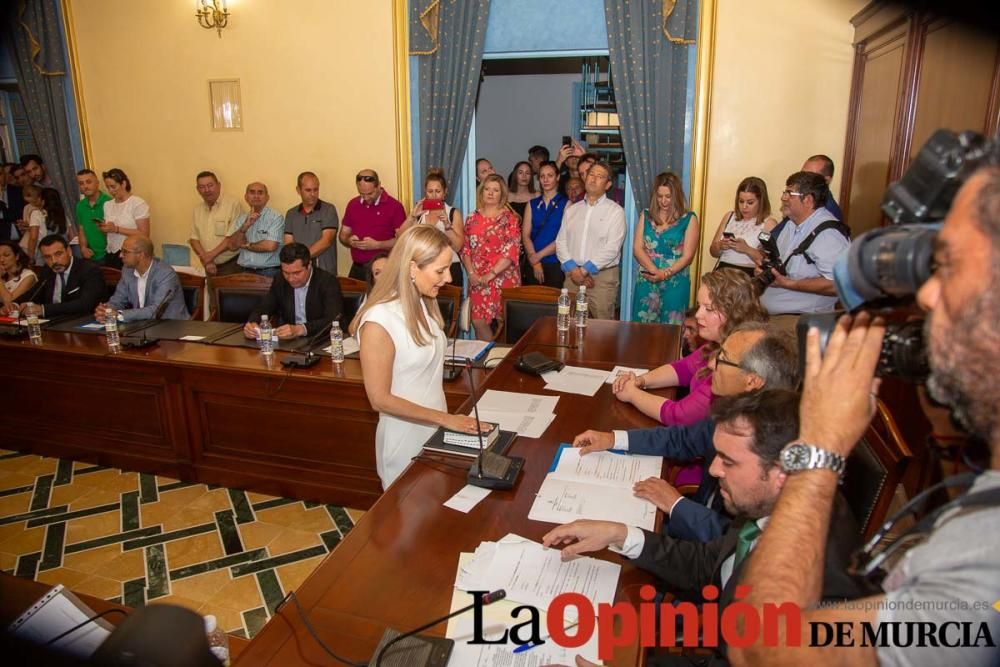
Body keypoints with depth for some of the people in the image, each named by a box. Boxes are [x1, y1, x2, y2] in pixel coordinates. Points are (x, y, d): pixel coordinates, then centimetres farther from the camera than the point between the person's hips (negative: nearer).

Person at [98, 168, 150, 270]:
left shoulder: (138, 203, -8)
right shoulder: (107, 204, 12)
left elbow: (144, 234, -15)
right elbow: (109, 231, 20)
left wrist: (116, 229, -17)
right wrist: (103, 227, -2)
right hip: (111, 255, 6)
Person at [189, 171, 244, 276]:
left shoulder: (233, 204, -8)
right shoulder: (197, 209, 11)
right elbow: (194, 238, 9)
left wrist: (212, 254, -14)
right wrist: (206, 260, -6)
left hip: (231, 266, -5)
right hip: (210, 267, 5)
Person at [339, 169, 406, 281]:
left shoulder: (394, 206, -6)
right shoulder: (352, 204, 9)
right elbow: (343, 235, 16)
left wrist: (377, 245, -21)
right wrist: (349, 241, -7)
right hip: (357, 269, 4)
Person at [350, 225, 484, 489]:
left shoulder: (424, 303, -2)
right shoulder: (379, 321, -25)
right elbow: (380, 399, -21)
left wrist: (445, 419, 4)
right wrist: (445, 418, -19)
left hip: (436, 429, 7)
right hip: (407, 439, -7)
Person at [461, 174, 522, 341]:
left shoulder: (509, 218, -2)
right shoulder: (473, 218, 10)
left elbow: (512, 251, -11)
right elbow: (465, 248, 9)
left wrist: (490, 275, -16)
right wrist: (471, 273, -6)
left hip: (503, 278, -3)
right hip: (477, 281, 3)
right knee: (478, 321, 1)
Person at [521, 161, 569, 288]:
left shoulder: (566, 203, -1)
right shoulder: (532, 204, 11)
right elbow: (525, 235, 3)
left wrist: (539, 255, -8)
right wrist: (535, 262, -8)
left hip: (555, 264, -3)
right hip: (532, 264, 3)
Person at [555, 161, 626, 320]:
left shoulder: (615, 211, 0)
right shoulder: (572, 210, 14)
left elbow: (612, 248, -10)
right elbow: (561, 241, 7)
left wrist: (585, 270, -13)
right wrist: (573, 269, -8)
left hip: (602, 275, -3)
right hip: (573, 275, 4)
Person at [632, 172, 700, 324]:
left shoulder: (689, 219, 0)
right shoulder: (646, 216, 8)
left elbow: (687, 256, -5)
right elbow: (637, 248, 0)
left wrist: (665, 274, -17)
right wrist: (654, 270, -15)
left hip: (675, 283, -2)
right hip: (646, 281, 2)